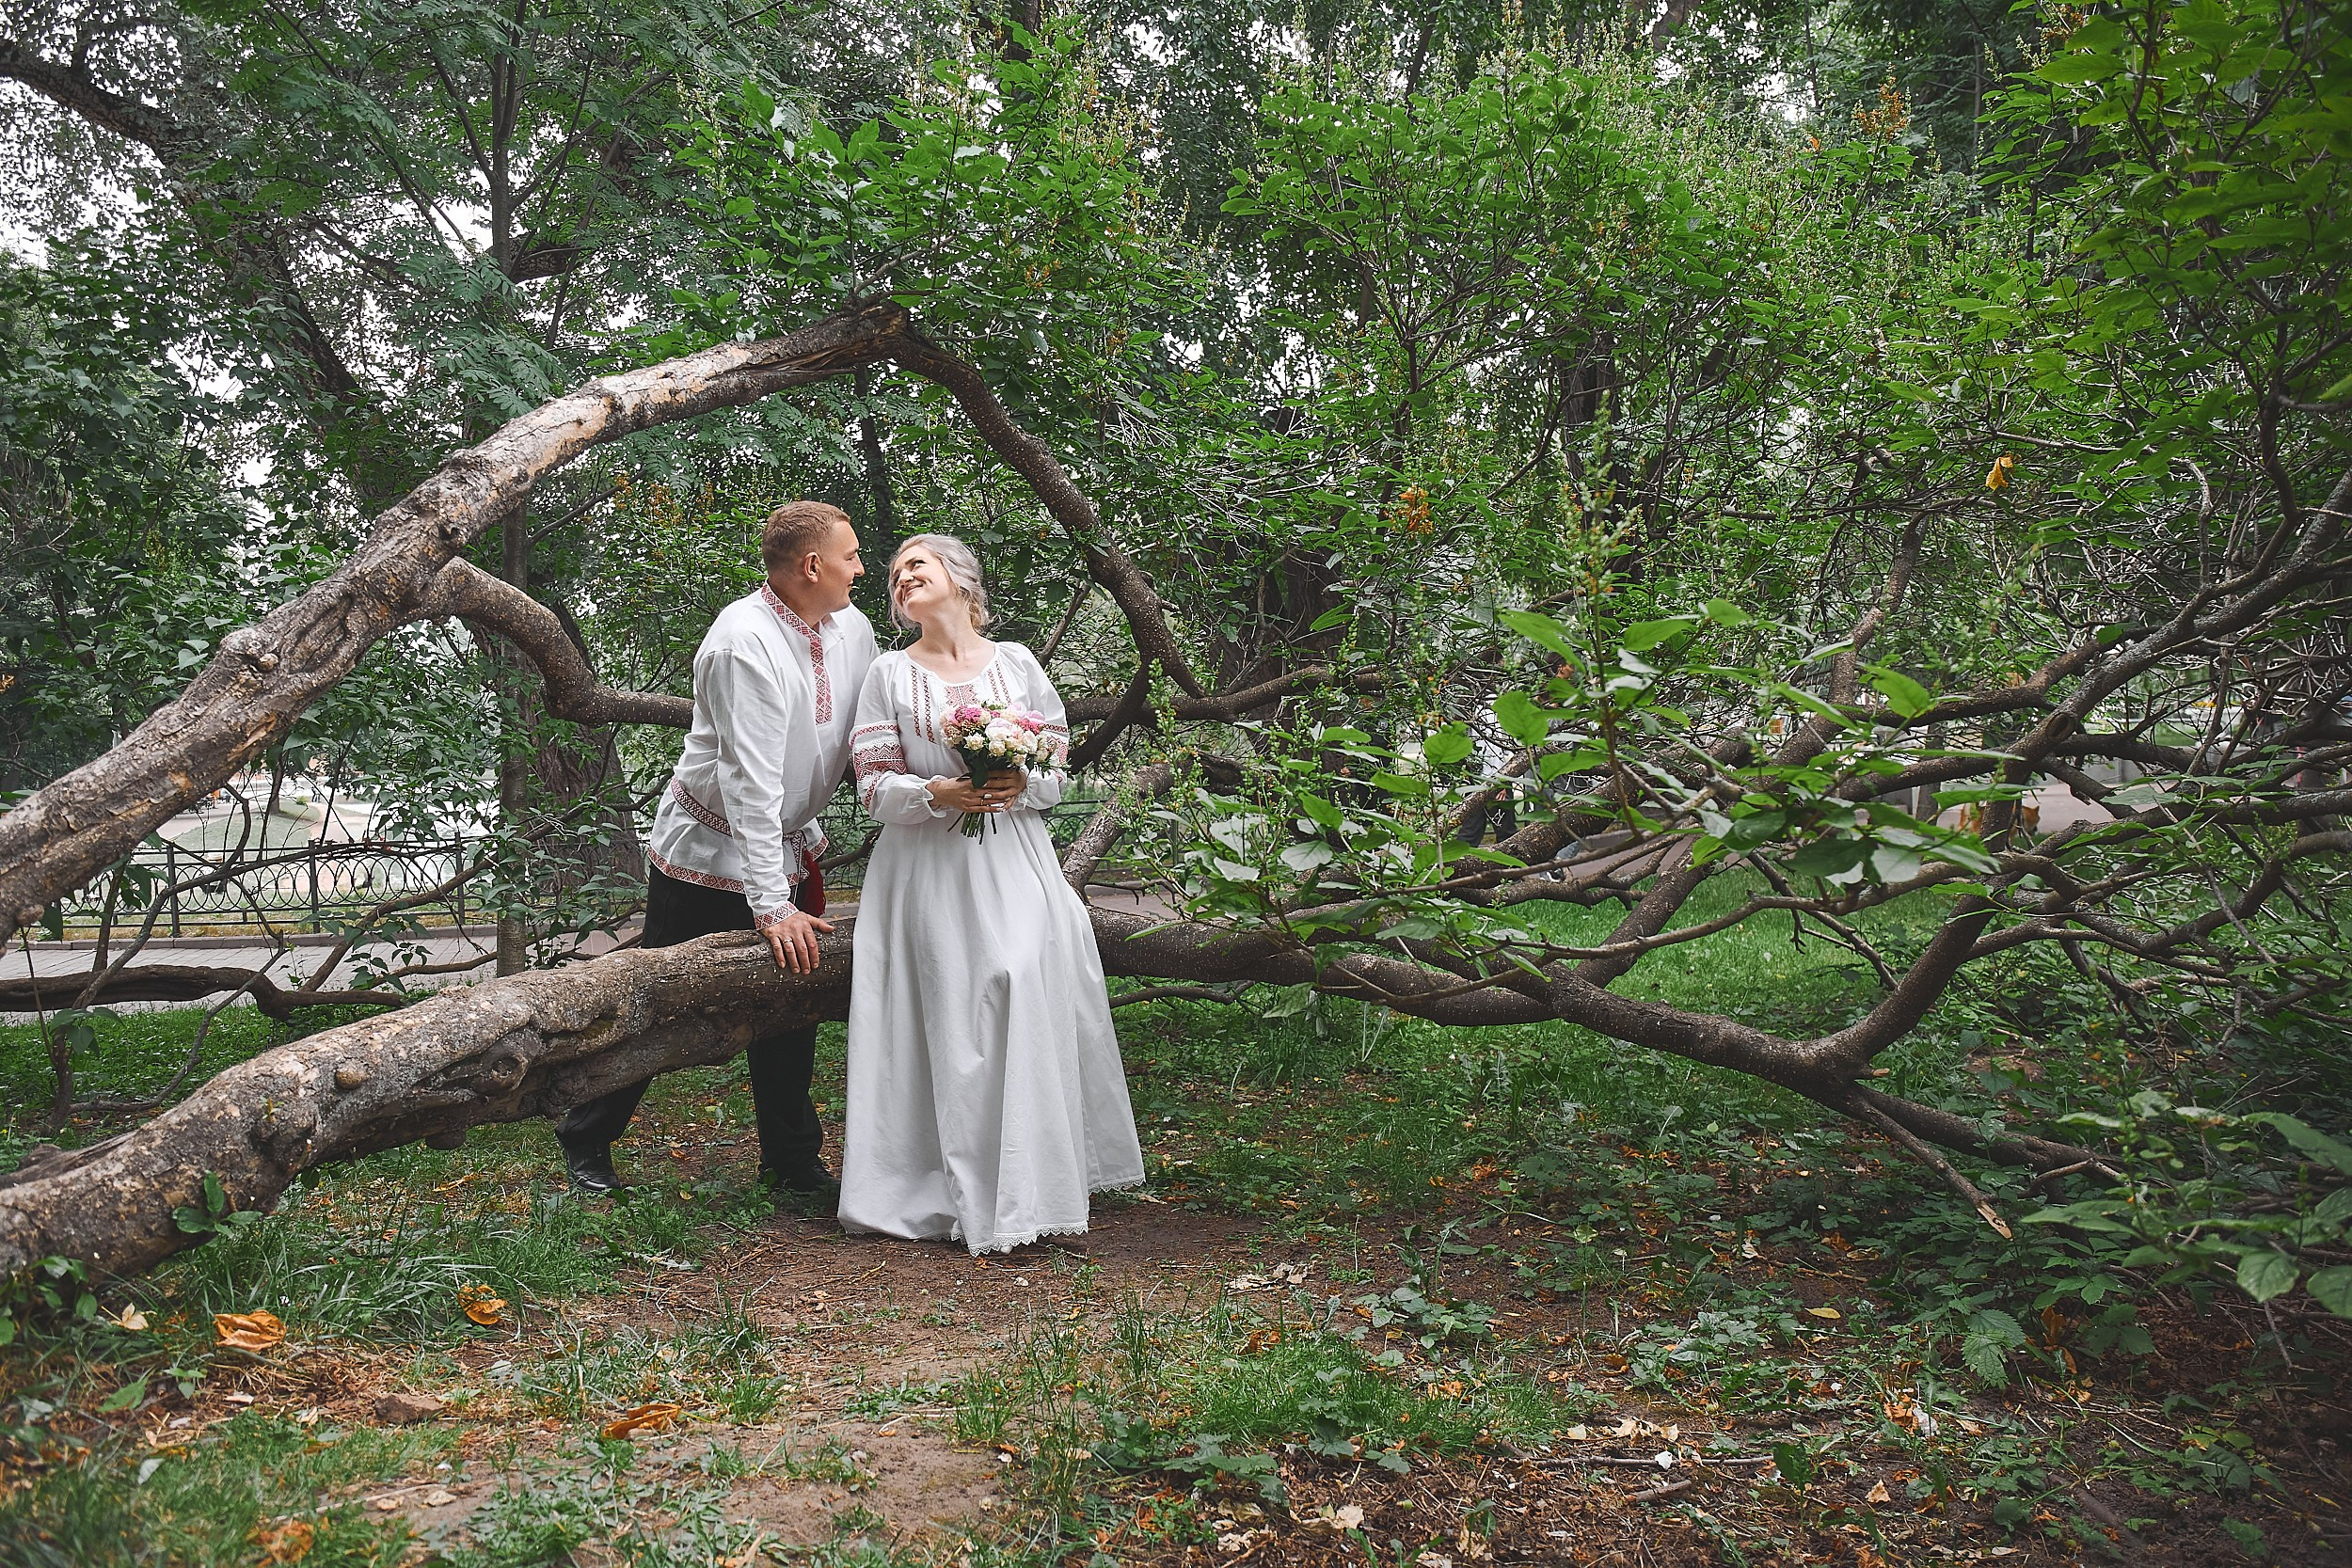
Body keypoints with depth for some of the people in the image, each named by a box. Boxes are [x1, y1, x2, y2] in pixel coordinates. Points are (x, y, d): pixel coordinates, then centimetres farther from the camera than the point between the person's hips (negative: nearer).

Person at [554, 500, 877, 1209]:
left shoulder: (853, 629, -3)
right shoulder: (746, 642, -26)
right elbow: (751, 782, -29)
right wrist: (770, 905, -29)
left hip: (791, 847, 7)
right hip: (710, 852, -6)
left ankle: (793, 1165, 22)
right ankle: (586, 1144, 26)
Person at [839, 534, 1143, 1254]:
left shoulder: (1016, 662, 10)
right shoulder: (891, 674, 8)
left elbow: (1056, 769, 10)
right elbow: (875, 789, 2)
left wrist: (1021, 784, -11)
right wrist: (937, 795, -16)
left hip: (1012, 861, 1)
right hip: (927, 866, 0)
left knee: (1028, 995, -12)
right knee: (949, 1021, -6)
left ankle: (1032, 1189, -3)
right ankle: (964, 1193, 2)